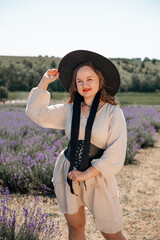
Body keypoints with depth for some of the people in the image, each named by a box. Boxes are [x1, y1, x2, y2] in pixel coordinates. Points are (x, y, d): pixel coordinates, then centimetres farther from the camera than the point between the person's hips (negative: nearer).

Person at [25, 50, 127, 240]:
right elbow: (36, 113, 6)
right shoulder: (70, 110, 3)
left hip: (97, 176, -3)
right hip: (68, 174, 4)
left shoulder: (113, 113, -10)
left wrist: (86, 174, -15)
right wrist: (44, 82, 6)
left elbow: (115, 154, -14)